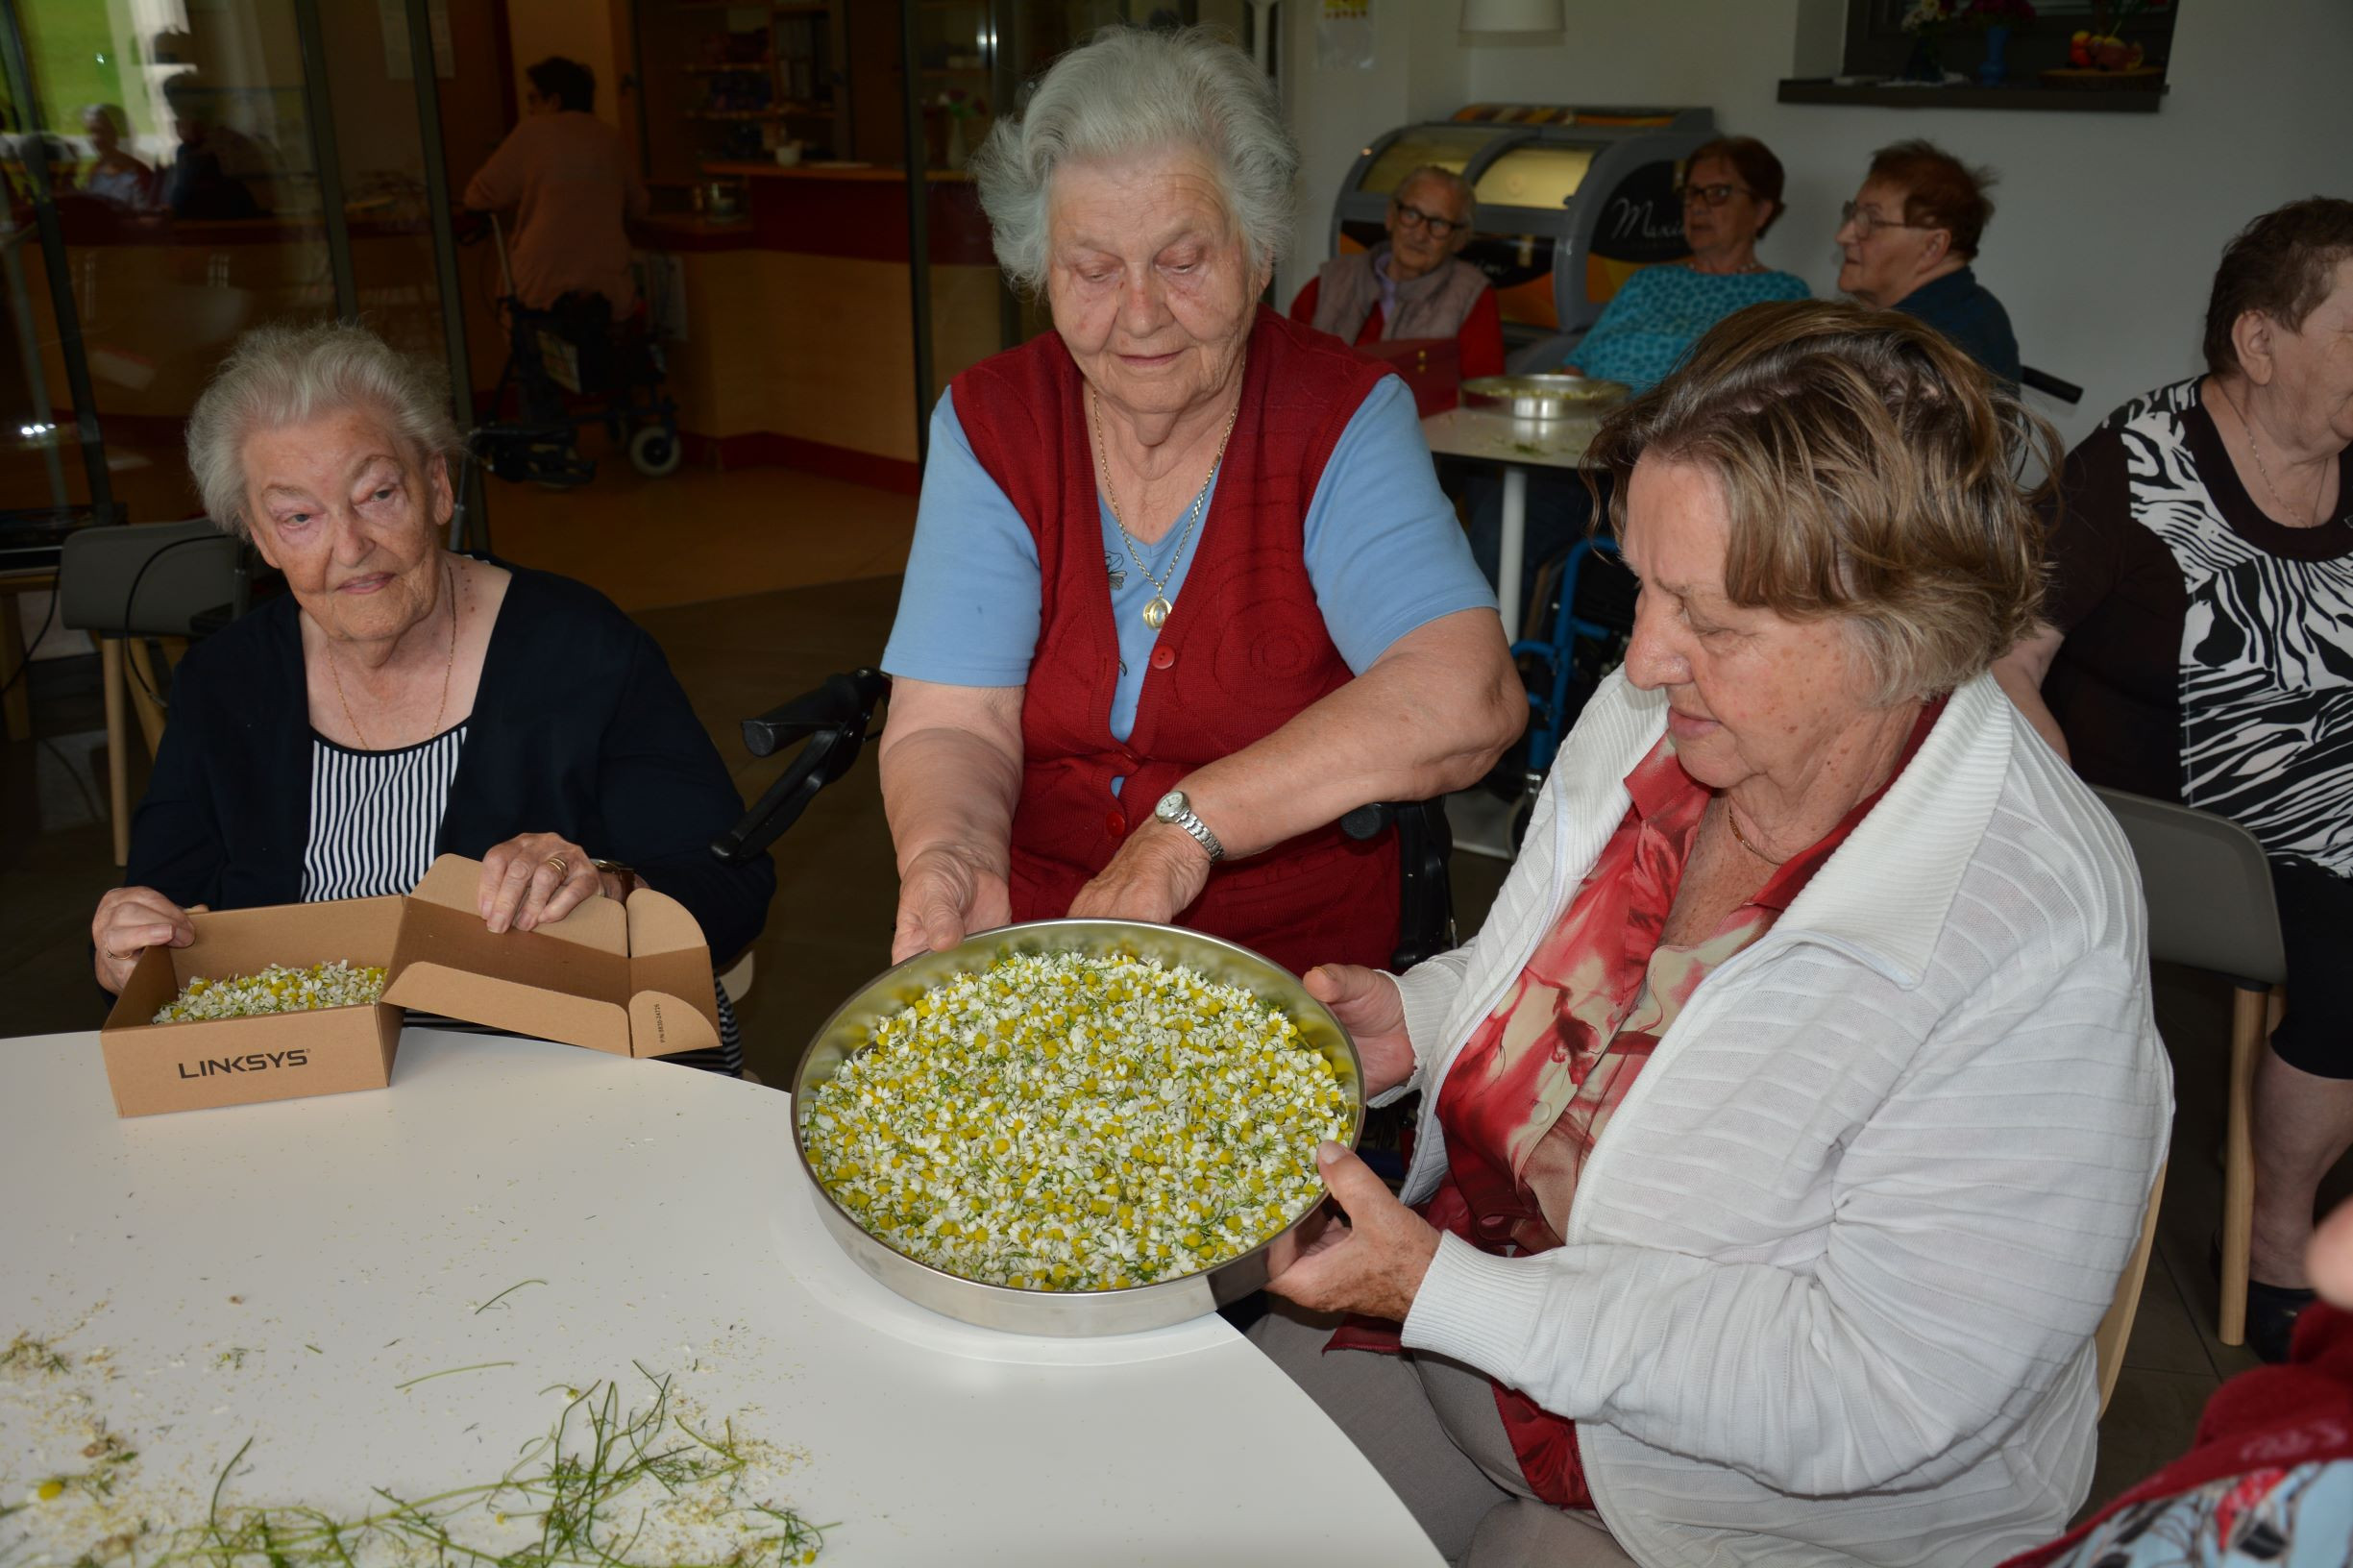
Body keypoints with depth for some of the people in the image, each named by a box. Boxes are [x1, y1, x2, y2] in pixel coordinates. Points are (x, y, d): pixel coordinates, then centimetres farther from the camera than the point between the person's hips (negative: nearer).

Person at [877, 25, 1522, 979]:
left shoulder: (1346, 419, -5)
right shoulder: (986, 424, 2)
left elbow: (1470, 698, -20)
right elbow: (949, 725, -6)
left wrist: (1192, 822, -24)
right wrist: (948, 859, -28)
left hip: (1296, 963, -1)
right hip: (1024, 947, 2)